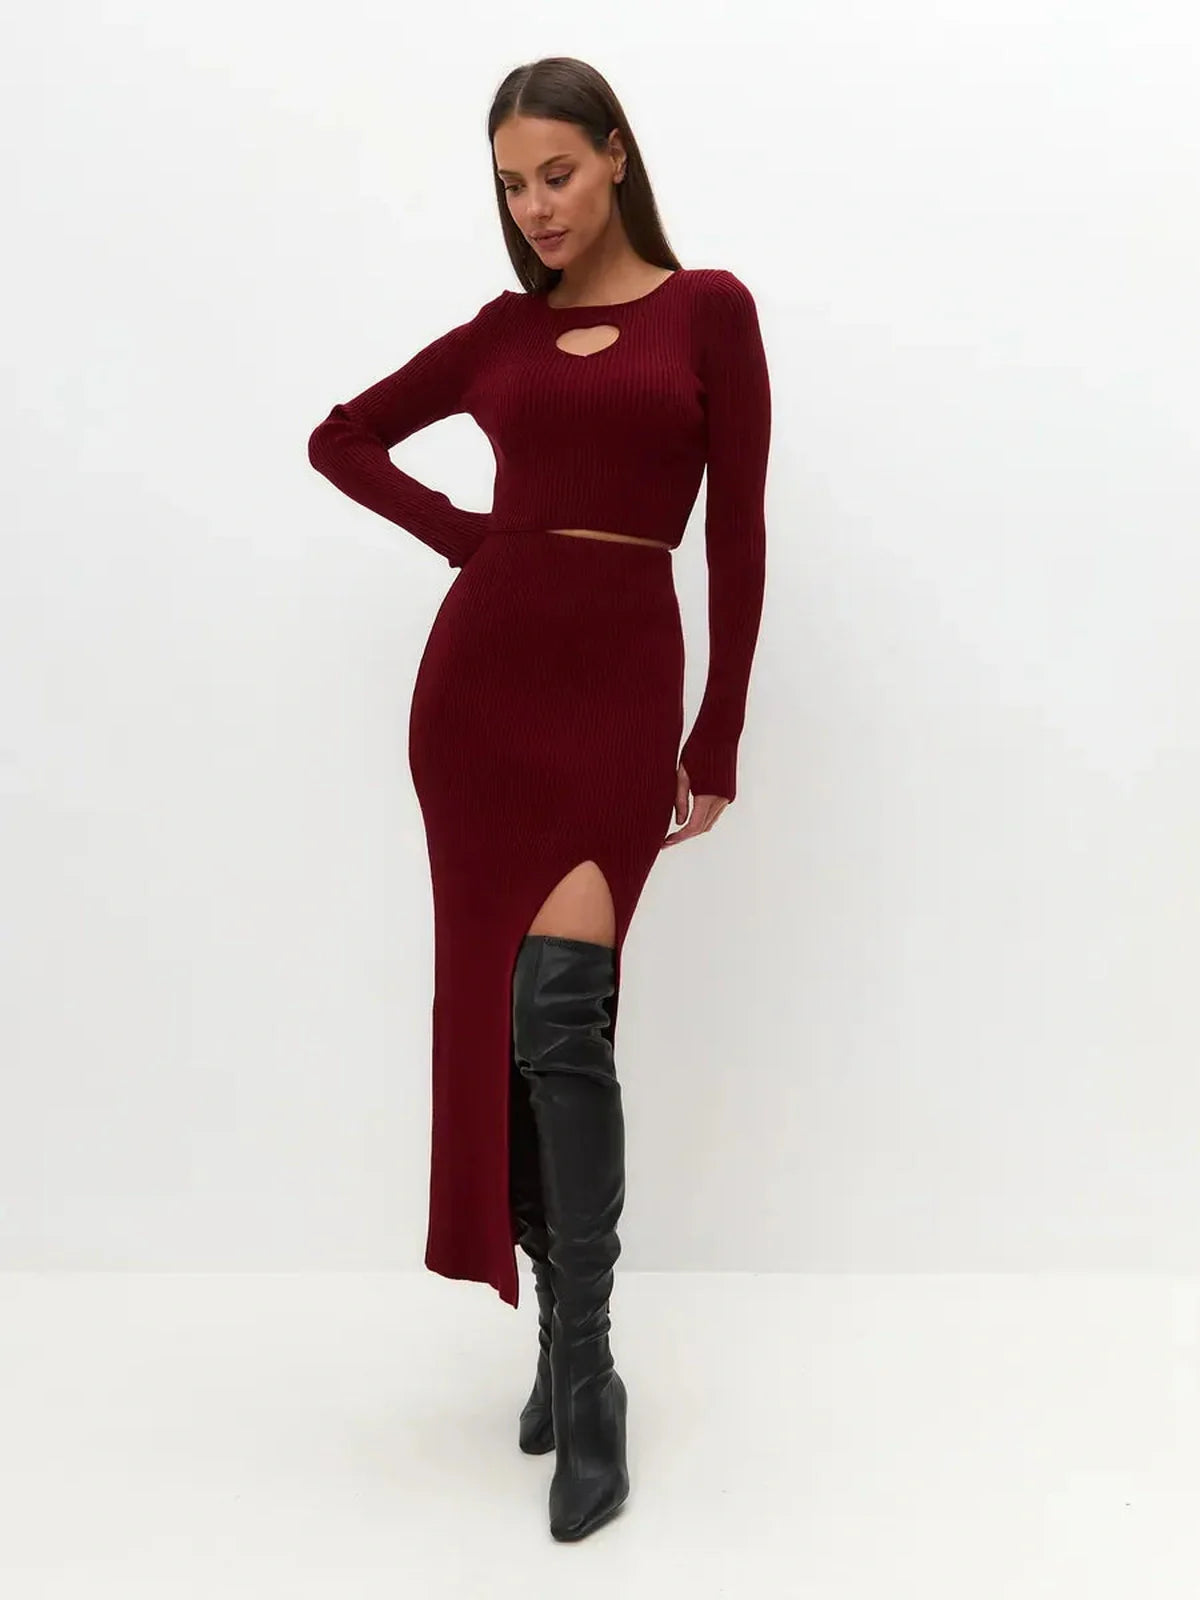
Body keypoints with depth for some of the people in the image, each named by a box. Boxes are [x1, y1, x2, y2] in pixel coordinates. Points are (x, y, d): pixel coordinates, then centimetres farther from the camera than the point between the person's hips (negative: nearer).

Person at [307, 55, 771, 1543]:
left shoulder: (708, 309, 3)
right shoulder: (500, 329, 12)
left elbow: (736, 535, 0)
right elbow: (342, 437, 23)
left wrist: (718, 743, -3)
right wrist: (465, 535, 8)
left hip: (621, 679, -3)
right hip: (483, 669, 4)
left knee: (558, 1008, -15)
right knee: (500, 1011, 4)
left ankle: (586, 1368, -2)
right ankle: (561, 1328, 20)